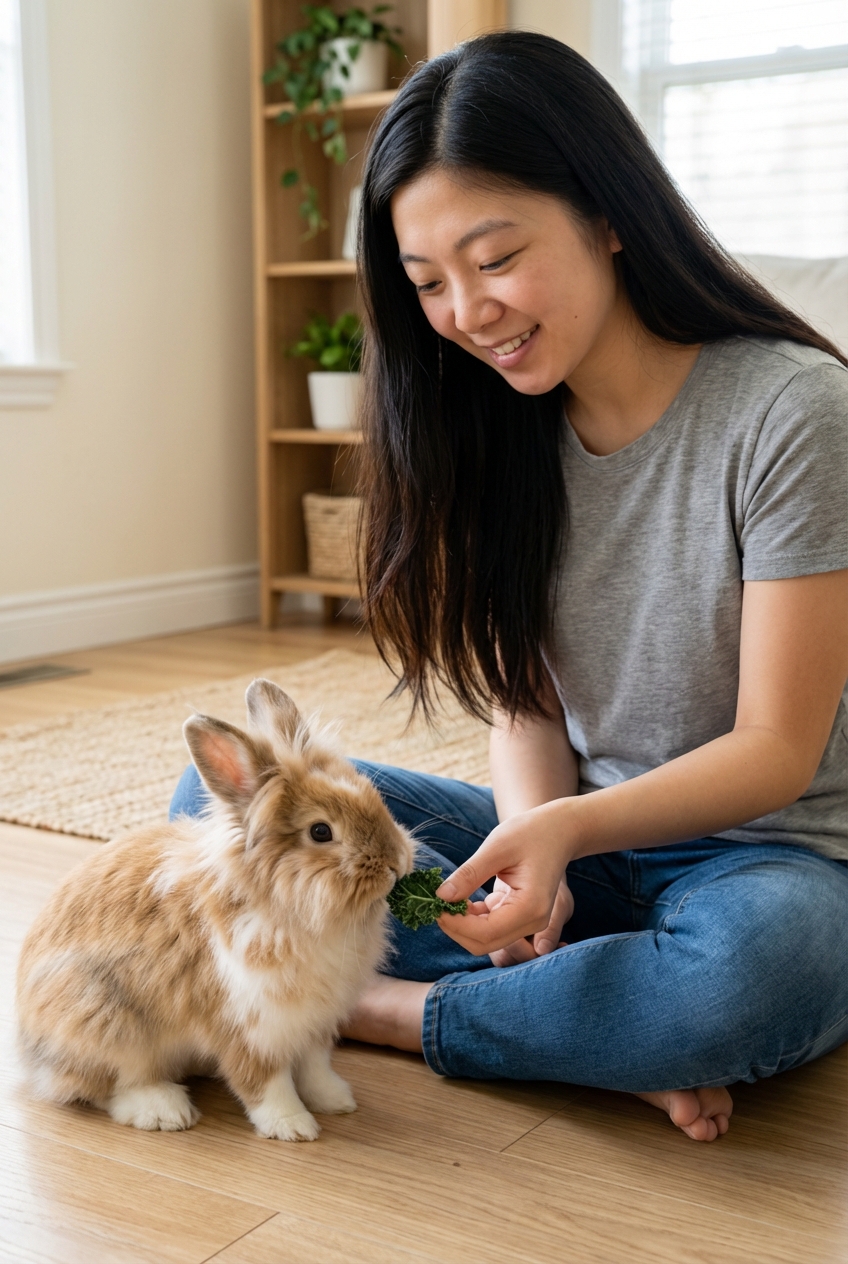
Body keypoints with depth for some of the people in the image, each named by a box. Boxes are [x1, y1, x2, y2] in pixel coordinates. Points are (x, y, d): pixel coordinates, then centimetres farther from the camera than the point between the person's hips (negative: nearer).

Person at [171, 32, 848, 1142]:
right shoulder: (506, 427, 2)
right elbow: (526, 702, 1)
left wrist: (570, 827, -31)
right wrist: (531, 836, -21)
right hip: (579, 841, 5)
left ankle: (383, 1007, -16)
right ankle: (623, 1041, -18)